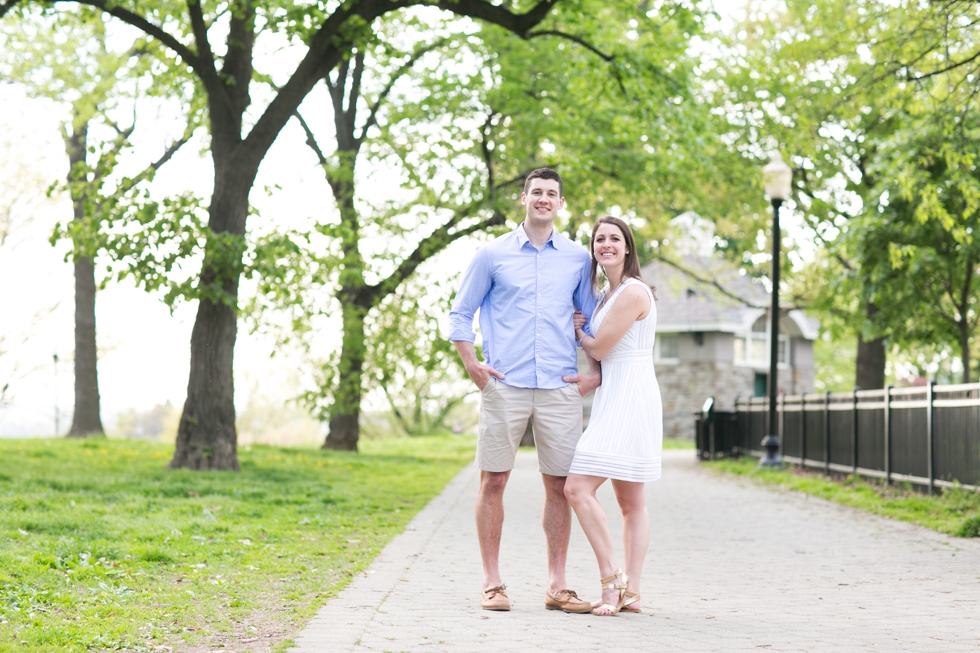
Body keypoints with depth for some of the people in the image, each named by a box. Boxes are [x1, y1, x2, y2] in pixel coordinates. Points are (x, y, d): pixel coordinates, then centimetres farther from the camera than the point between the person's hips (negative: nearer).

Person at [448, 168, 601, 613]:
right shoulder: (493, 255, 7)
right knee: (493, 480, -2)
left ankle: (557, 585, 9)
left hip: (560, 389, 2)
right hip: (504, 386, -1)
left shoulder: (578, 259, 12)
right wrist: (472, 365, -3)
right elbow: (460, 314, 10)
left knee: (559, 485, 2)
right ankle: (492, 583, 6)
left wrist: (596, 373, 5)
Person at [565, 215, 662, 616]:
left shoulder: (632, 293, -13)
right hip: (615, 401, 10)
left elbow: (599, 348, -11)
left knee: (578, 488, -15)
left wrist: (576, 331, 8)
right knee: (630, 501, 7)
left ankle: (612, 579, -11)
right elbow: (599, 348, 26)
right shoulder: (608, 294, 18)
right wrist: (581, 329, 7)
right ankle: (629, 592, 8)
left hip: (628, 400, -10)